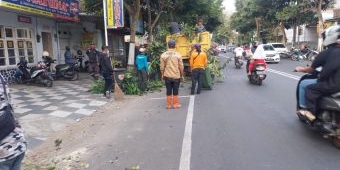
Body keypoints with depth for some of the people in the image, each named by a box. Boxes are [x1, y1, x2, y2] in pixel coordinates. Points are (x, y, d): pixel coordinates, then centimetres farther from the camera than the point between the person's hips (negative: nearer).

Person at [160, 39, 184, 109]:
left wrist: (162, 75, 13)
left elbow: (162, 67, -1)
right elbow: (181, 66, -3)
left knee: (168, 91, 8)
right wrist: (181, 75, 9)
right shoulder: (178, 55, -6)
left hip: (167, 76, 1)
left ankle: (168, 105, 14)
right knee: (175, 91, 8)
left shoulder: (163, 55, -4)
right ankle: (176, 104, 14)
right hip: (176, 76, -1)